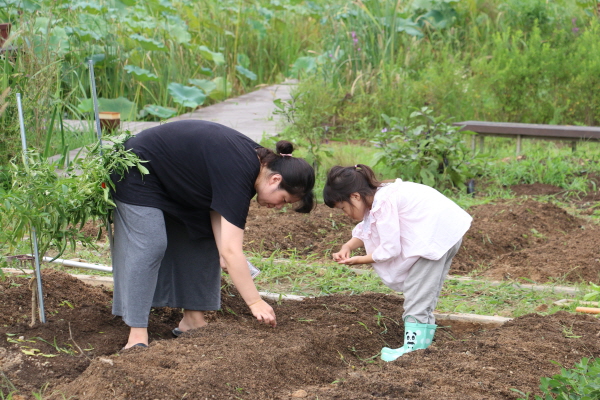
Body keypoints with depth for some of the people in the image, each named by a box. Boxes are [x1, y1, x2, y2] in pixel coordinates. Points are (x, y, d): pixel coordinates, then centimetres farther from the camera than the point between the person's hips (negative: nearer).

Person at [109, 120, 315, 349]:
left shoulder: (254, 159, -5)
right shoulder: (239, 174, -33)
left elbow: (217, 208, -4)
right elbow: (231, 251, -34)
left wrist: (222, 253, -18)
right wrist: (255, 303, -30)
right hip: (138, 173, -10)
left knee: (203, 241, 6)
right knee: (148, 246, -18)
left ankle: (193, 319, 9)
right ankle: (137, 335, -19)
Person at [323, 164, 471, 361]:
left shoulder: (383, 204, -20)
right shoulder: (379, 196, 10)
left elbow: (390, 248, -18)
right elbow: (365, 230, 22)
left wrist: (359, 260, -6)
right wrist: (348, 247, 4)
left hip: (438, 233, -11)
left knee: (417, 292, -9)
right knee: (424, 293, 16)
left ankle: (414, 345, -8)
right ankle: (423, 336, 22)